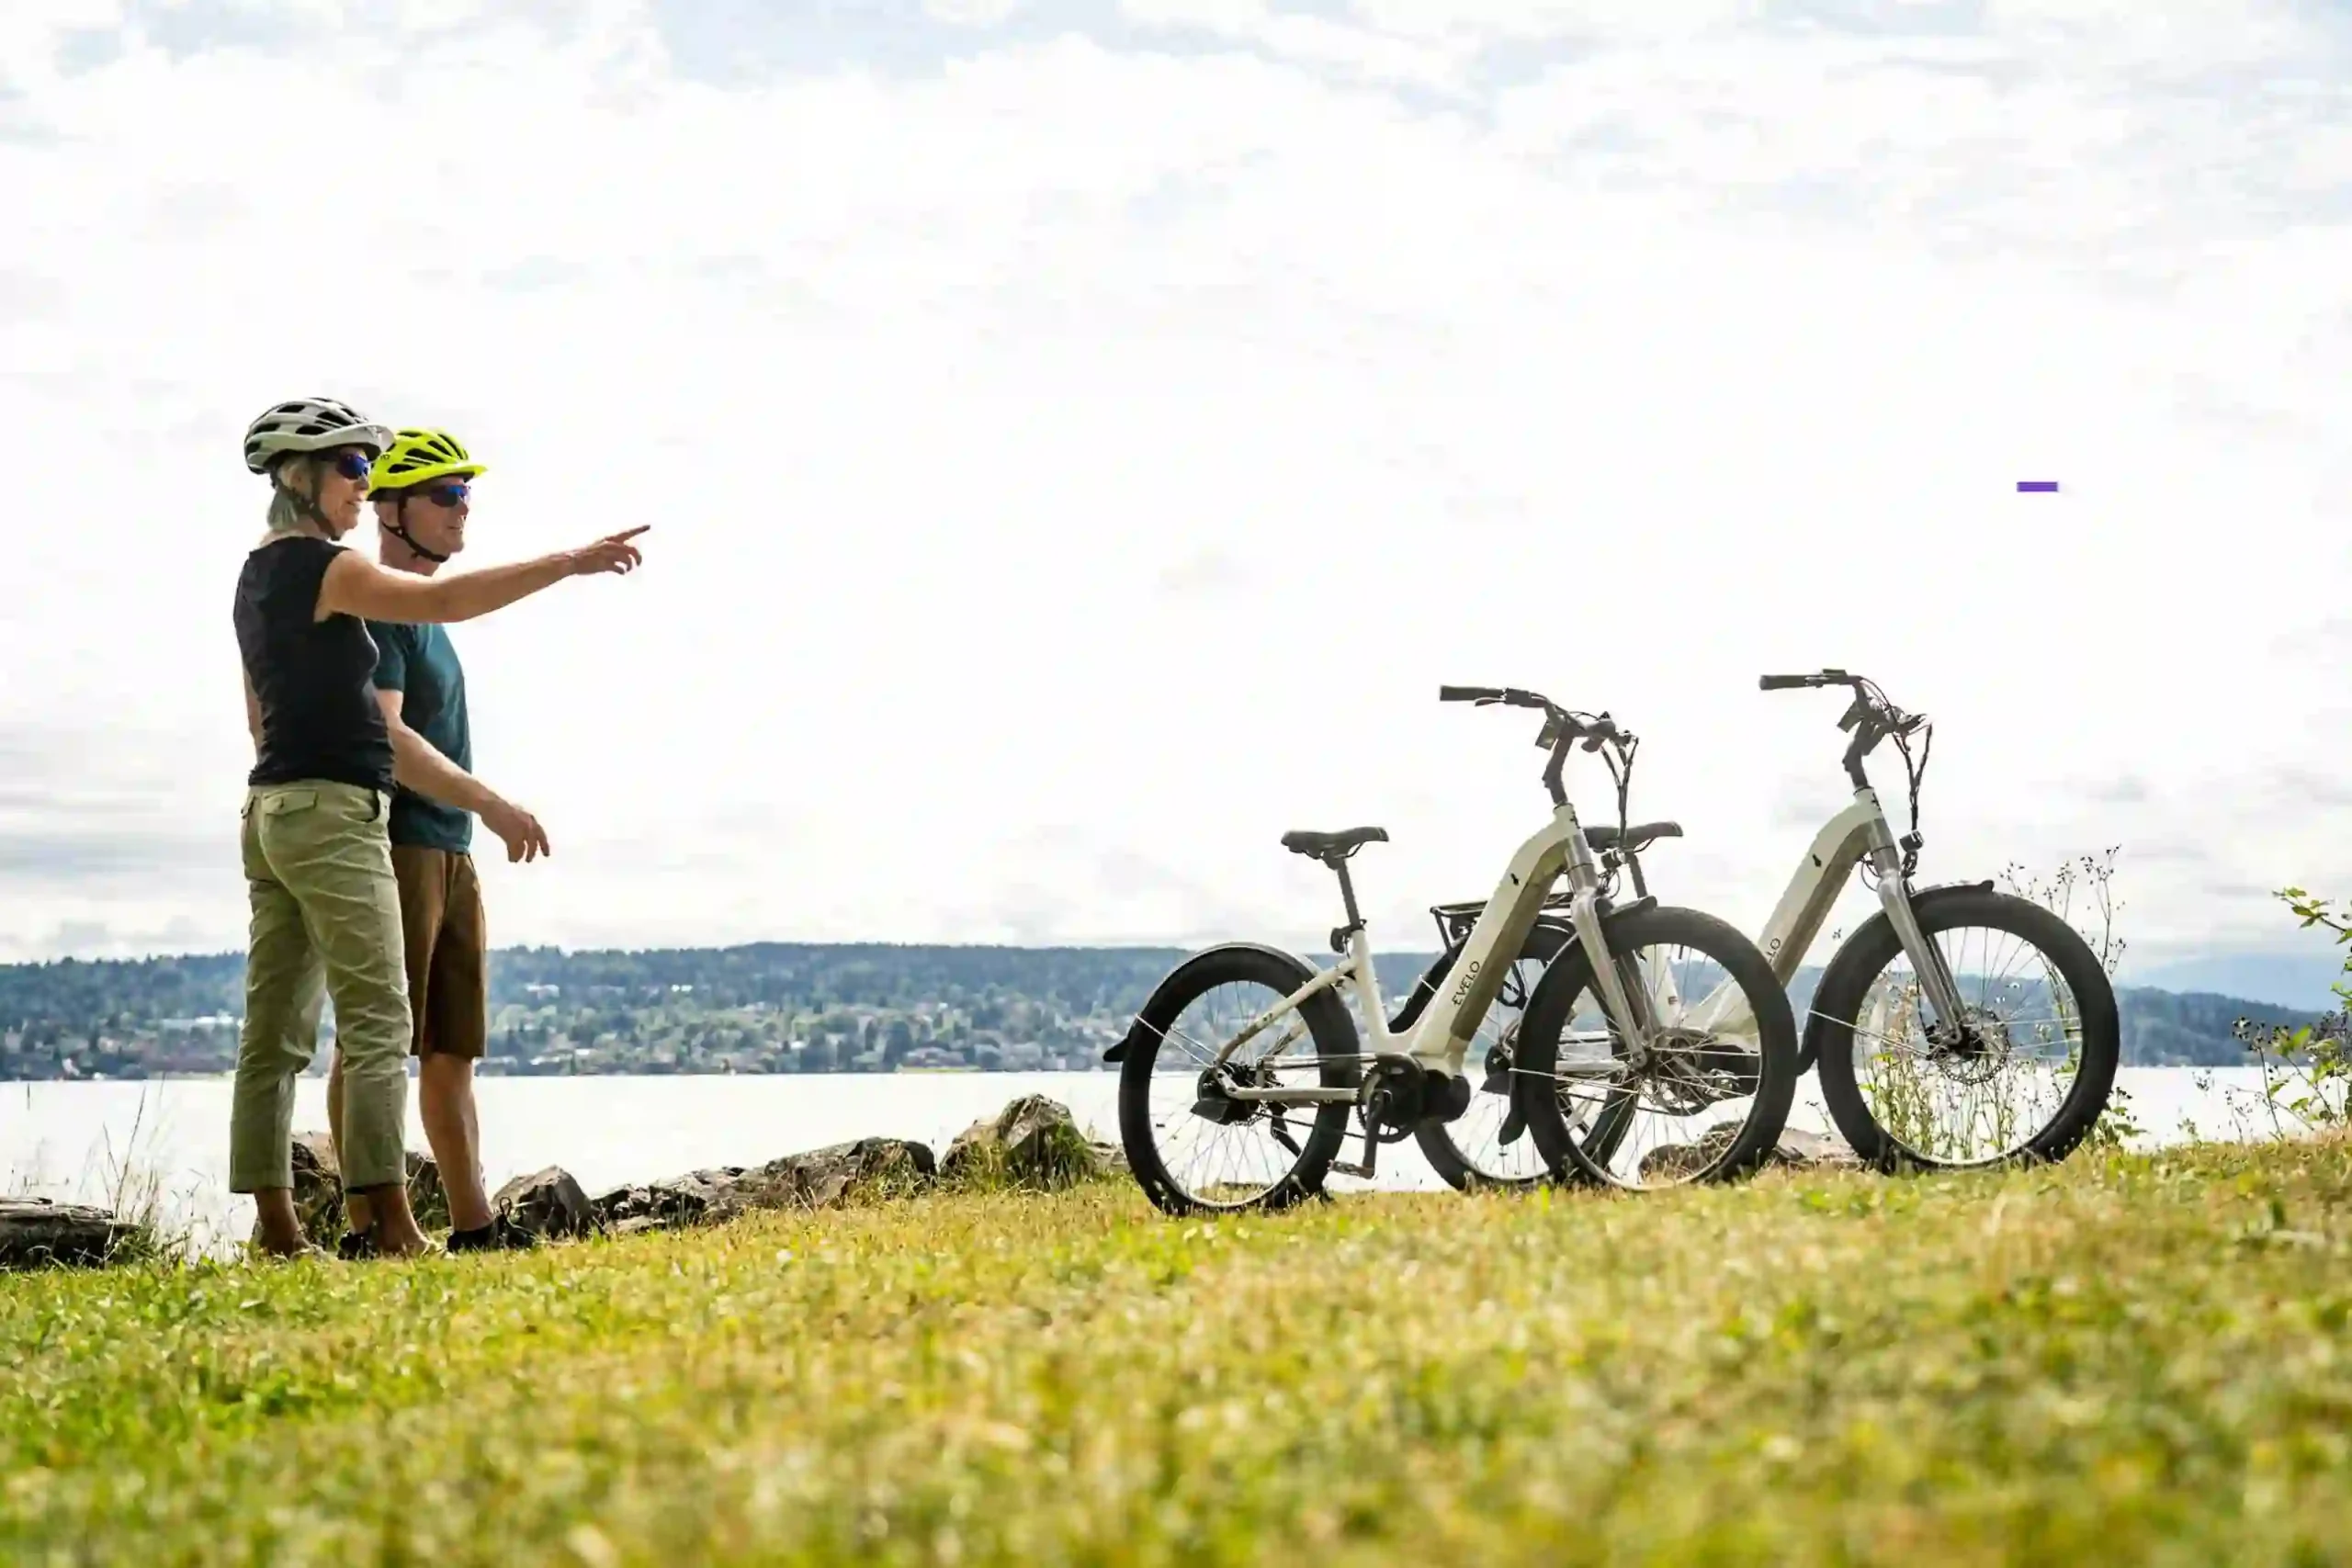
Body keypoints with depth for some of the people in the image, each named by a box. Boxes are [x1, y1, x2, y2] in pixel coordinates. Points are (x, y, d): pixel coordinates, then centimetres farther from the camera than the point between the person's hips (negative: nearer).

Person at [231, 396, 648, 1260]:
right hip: (332, 811, -10)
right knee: (378, 1021, -10)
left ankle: (277, 1229, 7)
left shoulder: (260, 574, 18)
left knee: (276, 1030, 6)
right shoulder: (319, 567, -10)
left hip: (272, 809, 10)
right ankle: (391, 1226, -14)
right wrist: (568, 563, -22)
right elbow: (446, 599, -22)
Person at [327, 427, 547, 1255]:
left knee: (453, 1048, 9)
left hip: (449, 853, 10)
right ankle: (365, 1228, -10)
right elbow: (385, 736, -18)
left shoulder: (424, 612, 21)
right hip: (392, 846, -9)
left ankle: (474, 1225, 12)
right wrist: (490, 804, -21)